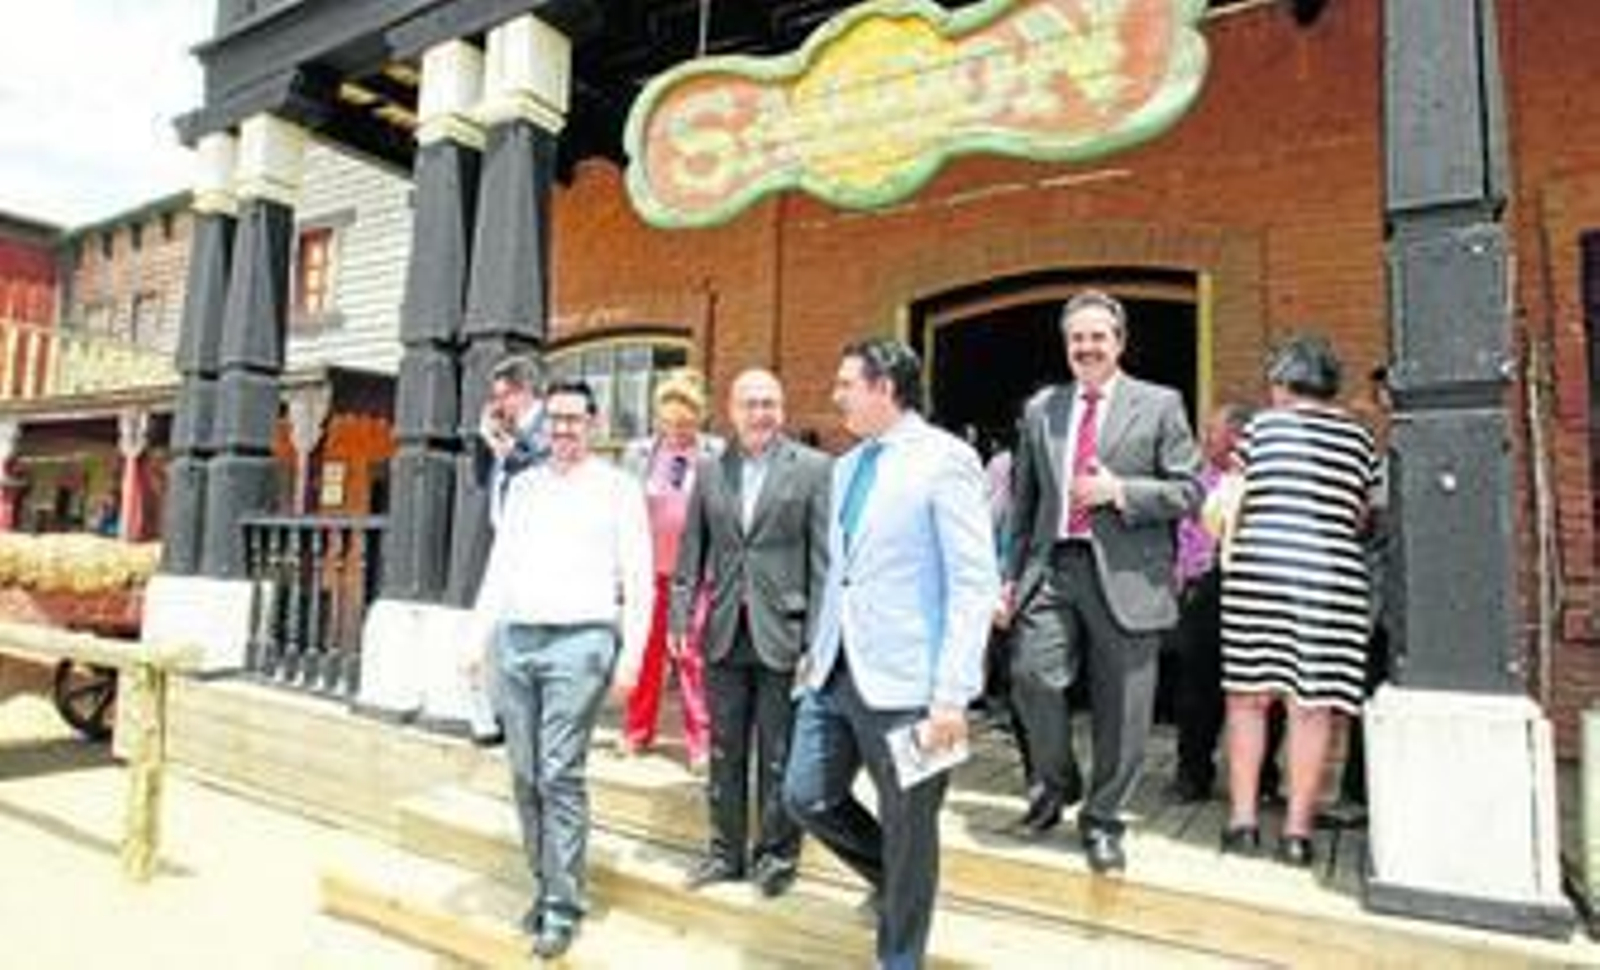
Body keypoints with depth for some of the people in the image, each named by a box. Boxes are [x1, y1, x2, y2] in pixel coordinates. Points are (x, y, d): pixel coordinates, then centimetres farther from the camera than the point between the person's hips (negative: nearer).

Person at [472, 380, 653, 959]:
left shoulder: (617, 488, 1)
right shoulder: (523, 484, 15)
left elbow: (639, 581, -1)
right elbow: (499, 566, 16)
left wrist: (630, 657, -8)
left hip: (580, 640, -5)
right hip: (516, 639, 5)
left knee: (561, 776, -7)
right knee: (525, 776, 9)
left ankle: (564, 905, 5)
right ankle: (544, 885, 24)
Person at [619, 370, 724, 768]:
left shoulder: (717, 455, -6)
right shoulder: (639, 453, 3)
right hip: (649, 571, 3)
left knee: (693, 656, 2)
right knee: (645, 652, 13)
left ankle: (701, 742, 15)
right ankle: (637, 731, 29)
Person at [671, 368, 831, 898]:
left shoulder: (813, 468, -4)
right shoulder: (708, 469, 8)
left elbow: (823, 557, -6)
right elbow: (691, 549, 10)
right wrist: (680, 616, 4)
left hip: (783, 632, -4)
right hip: (725, 633, 4)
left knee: (779, 756, 8)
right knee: (724, 752, 16)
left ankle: (777, 853, 27)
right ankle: (726, 849, 32)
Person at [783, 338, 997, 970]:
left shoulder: (944, 459, -12)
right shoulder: (846, 465, 12)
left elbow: (975, 585, -16)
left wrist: (951, 695, -19)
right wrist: (818, 648, 17)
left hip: (903, 680, -7)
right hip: (836, 673, 8)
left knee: (907, 829, 8)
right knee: (807, 798, 13)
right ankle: (894, 882, 39)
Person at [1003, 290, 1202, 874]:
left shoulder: (1159, 405, 5)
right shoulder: (1040, 410, 13)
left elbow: (1189, 492, 1)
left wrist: (1118, 491, -13)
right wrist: (1013, 574, 14)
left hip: (1125, 576, -2)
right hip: (1052, 568, 2)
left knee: (1119, 709, 5)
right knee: (1031, 675, -12)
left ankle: (1102, 819, 26)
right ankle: (1055, 780, 18)